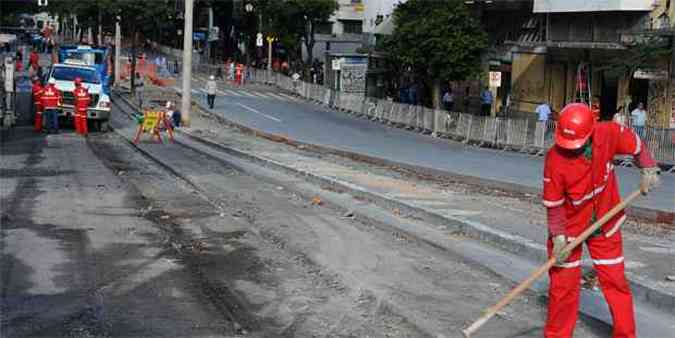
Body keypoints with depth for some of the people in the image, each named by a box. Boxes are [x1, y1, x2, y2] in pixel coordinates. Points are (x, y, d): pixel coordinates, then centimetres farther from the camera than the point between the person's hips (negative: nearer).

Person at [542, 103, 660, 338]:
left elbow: (635, 145, 1)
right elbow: (553, 204, -18)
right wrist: (559, 238, -23)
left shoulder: (609, 134, -21)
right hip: (569, 227, -2)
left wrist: (649, 170, -9)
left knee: (615, 282, 9)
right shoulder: (555, 159, -27)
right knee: (563, 285, 3)